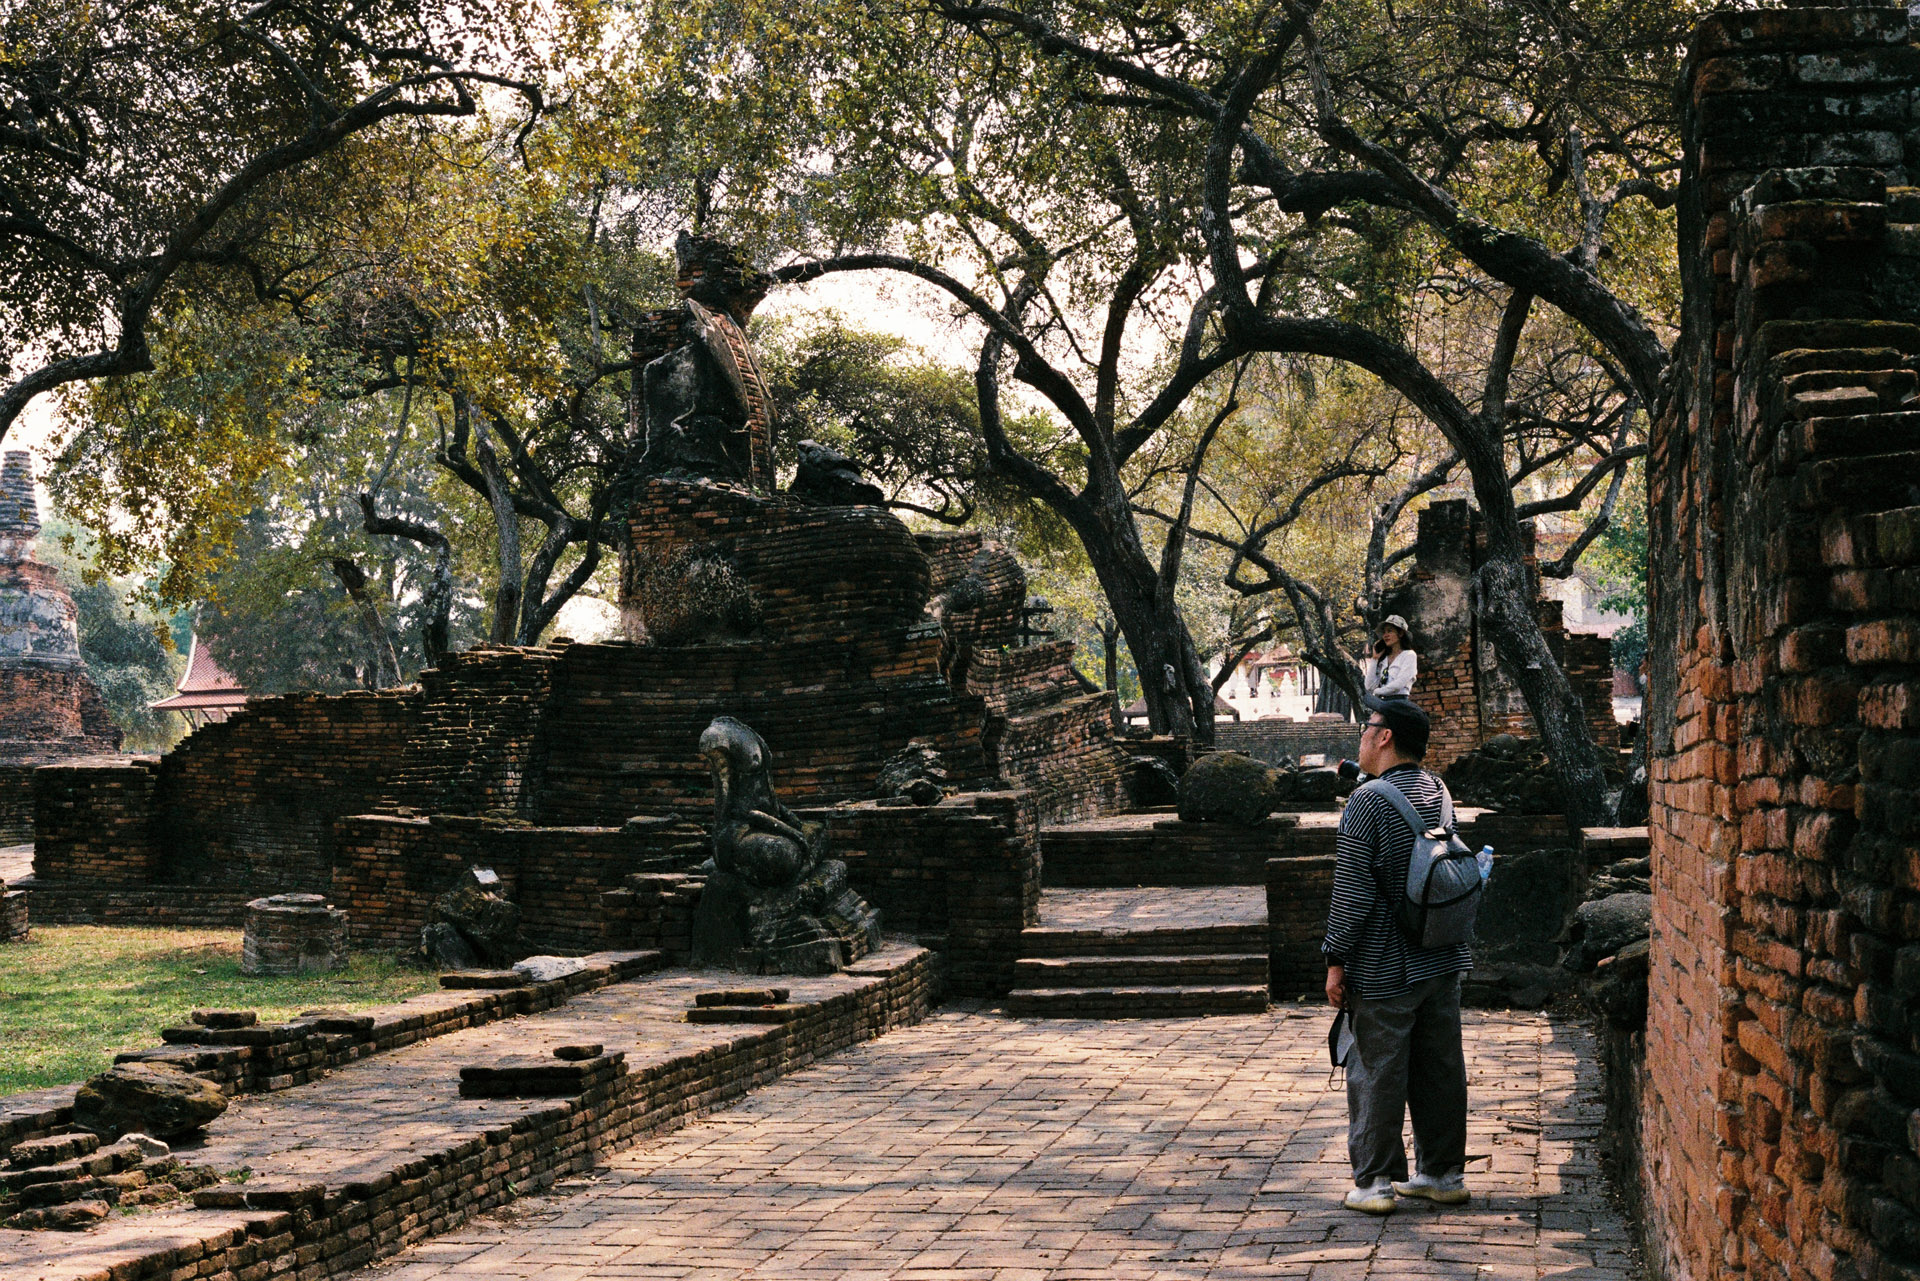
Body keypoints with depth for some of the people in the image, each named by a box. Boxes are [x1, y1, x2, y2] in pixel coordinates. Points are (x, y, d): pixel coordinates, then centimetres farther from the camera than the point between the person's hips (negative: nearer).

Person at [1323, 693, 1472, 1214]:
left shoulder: (1368, 803, -16)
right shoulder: (1438, 792, 5)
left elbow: (1352, 891, -18)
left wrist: (1336, 959, -9)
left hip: (1384, 969, -7)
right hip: (1443, 958, 7)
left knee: (1377, 1073, 2)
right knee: (1441, 1068, 12)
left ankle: (1375, 1181, 8)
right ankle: (1443, 1174, 21)